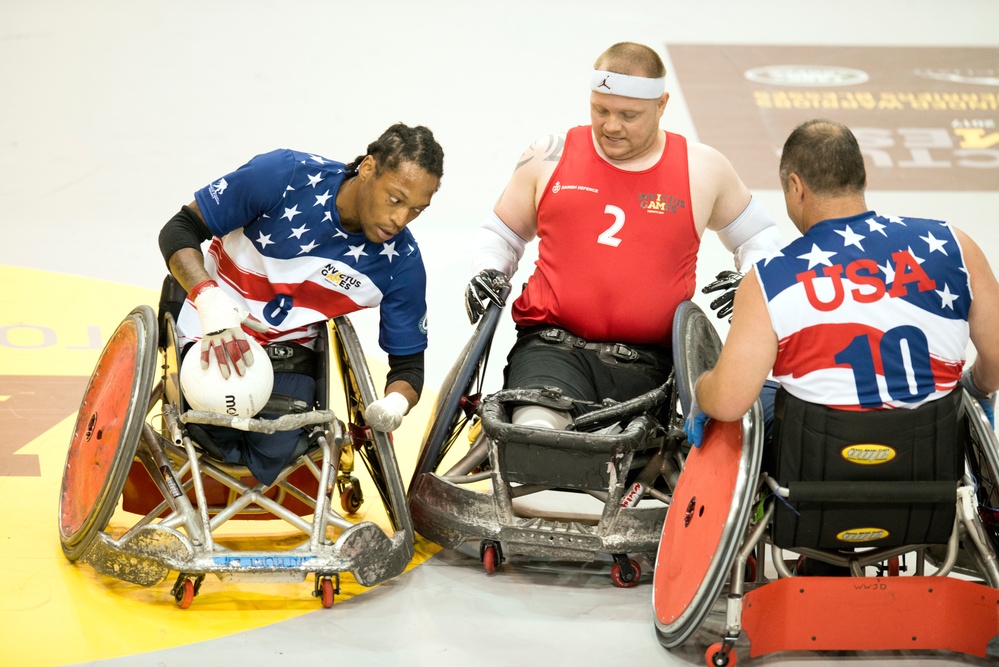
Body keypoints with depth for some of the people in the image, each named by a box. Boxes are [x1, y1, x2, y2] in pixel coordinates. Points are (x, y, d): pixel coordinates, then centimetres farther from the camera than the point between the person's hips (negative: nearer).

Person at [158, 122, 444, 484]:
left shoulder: (402, 262, -13)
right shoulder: (284, 176, -23)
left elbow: (408, 361, -4)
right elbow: (180, 229, -17)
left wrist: (395, 403, -29)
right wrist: (209, 299, -36)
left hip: (287, 356, 2)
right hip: (213, 334, -2)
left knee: (274, 452, -22)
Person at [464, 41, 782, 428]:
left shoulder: (703, 170, 12)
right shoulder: (549, 158, 12)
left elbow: (759, 236, 28)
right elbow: (500, 233, 27)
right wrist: (488, 274, 6)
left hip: (648, 365, 1)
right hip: (553, 349, 0)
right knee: (536, 432, -33)